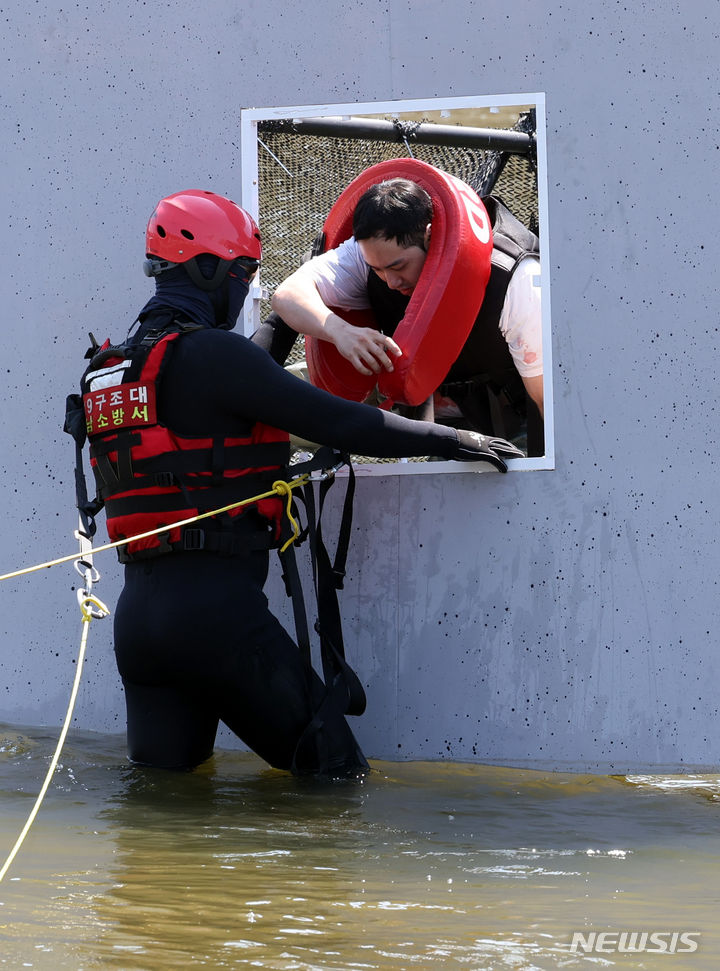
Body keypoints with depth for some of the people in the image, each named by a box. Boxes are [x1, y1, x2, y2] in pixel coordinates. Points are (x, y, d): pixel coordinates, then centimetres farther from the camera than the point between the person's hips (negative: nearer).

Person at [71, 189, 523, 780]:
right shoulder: (208, 352, -9)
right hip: (213, 602, -8)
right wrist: (456, 441, -2)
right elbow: (337, 422, -11)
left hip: (136, 612, 8)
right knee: (335, 775, -3)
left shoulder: (109, 366, 17)